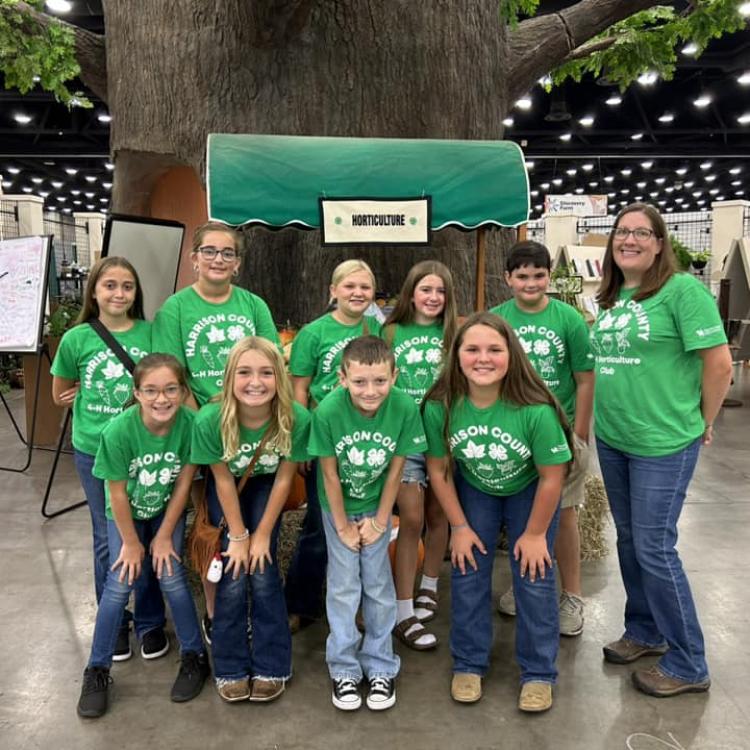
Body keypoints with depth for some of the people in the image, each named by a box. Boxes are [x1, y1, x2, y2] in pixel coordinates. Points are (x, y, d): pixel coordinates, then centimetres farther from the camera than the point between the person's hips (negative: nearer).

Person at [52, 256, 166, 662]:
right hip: (94, 450, 0)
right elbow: (61, 395, 7)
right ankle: (114, 622, 34)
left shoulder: (152, 333, -6)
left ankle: (150, 622, 30)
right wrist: (98, 398, -2)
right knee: (108, 540, 14)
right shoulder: (77, 338, -5)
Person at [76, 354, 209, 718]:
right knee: (120, 583, -6)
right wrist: (132, 542, -10)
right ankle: (97, 671, 14)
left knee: (171, 576, -6)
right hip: (125, 512, 0)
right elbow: (118, 494, -20)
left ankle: (195, 656, 15)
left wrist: (164, 536, -9)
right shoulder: (119, 430, -33)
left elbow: (183, 483, -16)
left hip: (167, 510, 1)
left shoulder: (191, 423, -29)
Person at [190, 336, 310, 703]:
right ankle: (230, 669, 15)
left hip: (266, 487, 0)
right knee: (233, 575, -6)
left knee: (263, 571, -6)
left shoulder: (297, 418, -33)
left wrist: (262, 534, -10)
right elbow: (224, 480, -19)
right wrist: (238, 535, -11)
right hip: (226, 489, 0)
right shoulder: (210, 420, -34)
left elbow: (284, 478, -17)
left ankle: (271, 667, 13)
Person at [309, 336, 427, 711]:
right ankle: (344, 669, 21)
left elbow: (395, 469, -12)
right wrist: (343, 526, -8)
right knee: (344, 585, 3)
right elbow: (330, 473, -17)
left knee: (378, 584, 7)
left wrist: (380, 520, -5)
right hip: (338, 506, -1)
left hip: (377, 505, 1)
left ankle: (380, 667, 25)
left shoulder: (405, 408, -26)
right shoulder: (327, 412, -30)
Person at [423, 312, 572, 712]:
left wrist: (535, 533, -11)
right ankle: (469, 664, 23)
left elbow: (551, 477, -21)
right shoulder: (440, 406, -28)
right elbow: (438, 469, -12)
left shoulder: (535, 409, -35)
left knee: (533, 575, -2)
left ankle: (538, 673, 18)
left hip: (528, 491, -2)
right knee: (467, 571, 2)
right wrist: (459, 526, -6)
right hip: (474, 490, 2)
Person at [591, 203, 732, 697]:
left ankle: (688, 665, 19)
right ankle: (645, 631, 37)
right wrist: (608, 414, 12)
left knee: (654, 549, 0)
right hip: (611, 439, 7)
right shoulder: (611, 298, 8)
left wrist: (703, 422, -4)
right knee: (629, 540, 17)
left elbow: (719, 362, -13)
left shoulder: (682, 289, -13)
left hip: (663, 443, -7)